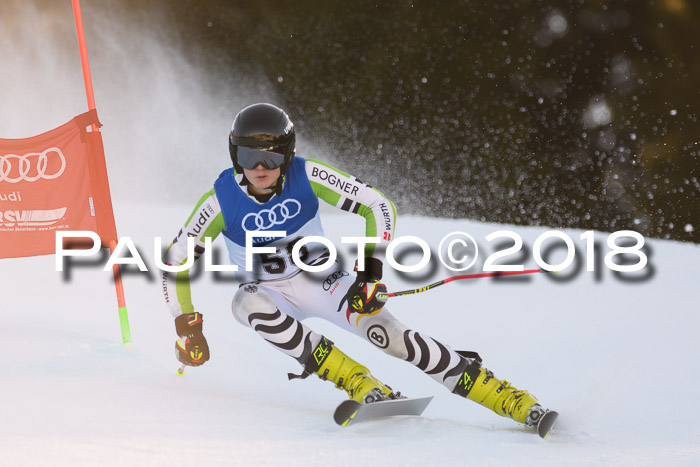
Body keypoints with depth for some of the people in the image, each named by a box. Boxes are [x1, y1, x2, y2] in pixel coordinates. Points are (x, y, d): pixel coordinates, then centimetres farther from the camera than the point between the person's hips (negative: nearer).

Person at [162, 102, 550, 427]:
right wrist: (187, 326, -12)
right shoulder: (221, 200, -20)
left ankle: (509, 398, -23)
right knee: (245, 303, -36)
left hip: (320, 279, -1)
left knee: (385, 332, -24)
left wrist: (370, 269, -24)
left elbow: (379, 206, -15)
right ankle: (358, 382, -34)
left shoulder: (306, 176, -20)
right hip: (270, 292, 1)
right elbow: (176, 260, -9)